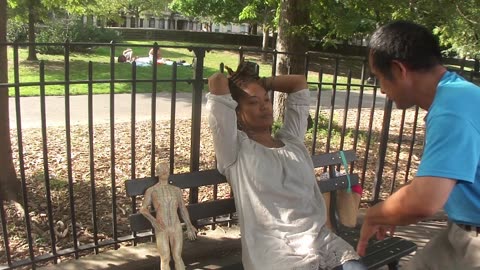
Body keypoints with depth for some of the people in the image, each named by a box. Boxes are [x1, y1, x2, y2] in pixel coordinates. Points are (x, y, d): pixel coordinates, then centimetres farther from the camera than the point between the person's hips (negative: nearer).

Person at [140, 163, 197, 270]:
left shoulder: (176, 190, 15)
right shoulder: (151, 190, 6)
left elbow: (183, 209, 18)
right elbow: (143, 209, -2)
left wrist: (189, 226, 7)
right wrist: (153, 220, -21)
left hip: (177, 227, 2)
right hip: (161, 229, -2)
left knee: (177, 257, 3)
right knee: (165, 259, -2)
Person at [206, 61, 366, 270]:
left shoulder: (292, 140, 20)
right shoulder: (235, 150, 2)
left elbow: (299, 82, 26)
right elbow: (216, 81, -5)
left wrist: (260, 82, 26)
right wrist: (232, 83, 17)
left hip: (322, 241, 5)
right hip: (275, 252, -5)